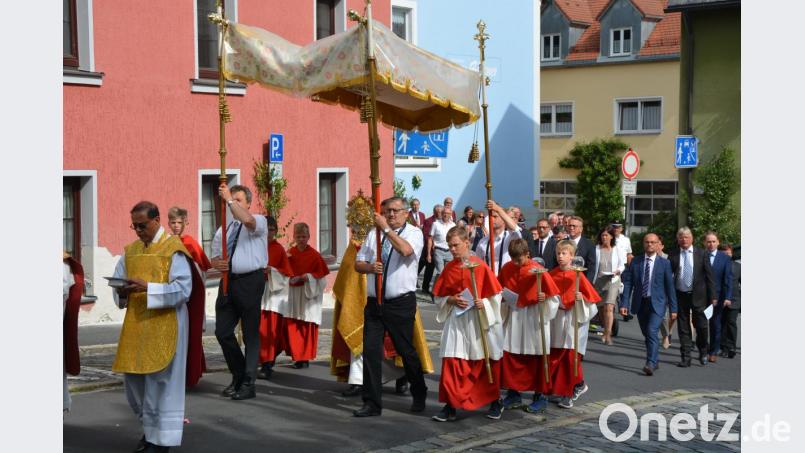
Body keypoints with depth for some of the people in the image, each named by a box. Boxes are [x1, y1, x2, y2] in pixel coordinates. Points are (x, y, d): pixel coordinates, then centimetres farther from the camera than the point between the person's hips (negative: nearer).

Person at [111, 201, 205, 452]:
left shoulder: (173, 248, -8)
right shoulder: (130, 250, 11)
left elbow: (183, 289, -15)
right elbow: (117, 283, 14)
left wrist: (148, 288, -23)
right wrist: (121, 291, -10)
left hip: (164, 324, -6)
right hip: (136, 323, 6)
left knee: (159, 381, -2)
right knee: (133, 378, 10)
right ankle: (150, 426, 30)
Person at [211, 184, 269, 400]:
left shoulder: (259, 222, 0)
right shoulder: (223, 230, 18)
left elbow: (248, 221, -24)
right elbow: (214, 256, 20)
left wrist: (229, 199, -23)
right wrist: (217, 262, -3)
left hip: (250, 281, -6)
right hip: (228, 280, 6)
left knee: (251, 333, -1)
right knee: (223, 332, 6)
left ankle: (248, 384, 5)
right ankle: (238, 376, 24)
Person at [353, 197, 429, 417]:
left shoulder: (414, 232, -1)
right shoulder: (374, 234, 13)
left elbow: (406, 250, -24)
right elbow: (358, 263, 13)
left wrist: (386, 228, -20)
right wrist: (370, 267, -8)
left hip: (401, 303, -4)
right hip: (374, 302, 4)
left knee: (406, 351, 5)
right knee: (370, 351, -2)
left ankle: (419, 395, 28)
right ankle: (372, 403, 6)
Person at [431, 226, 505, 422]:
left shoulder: (480, 266, -8)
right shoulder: (449, 268, 3)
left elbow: (495, 294, -5)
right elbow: (439, 297, 9)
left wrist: (484, 303, -22)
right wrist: (452, 300, -10)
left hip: (479, 321, -2)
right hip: (456, 321, 3)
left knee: (486, 364, 9)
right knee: (452, 363, -6)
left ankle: (495, 402, 26)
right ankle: (451, 405, 1)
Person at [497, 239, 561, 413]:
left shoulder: (538, 271, -13)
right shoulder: (506, 268, 0)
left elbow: (553, 296, -10)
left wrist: (543, 298, -28)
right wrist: (503, 296, -4)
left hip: (534, 319, -4)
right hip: (513, 318, 5)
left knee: (536, 359, 3)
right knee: (510, 356, 6)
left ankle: (541, 396, 14)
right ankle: (514, 394, 18)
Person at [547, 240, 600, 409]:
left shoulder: (578, 275, -7)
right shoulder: (552, 274, 5)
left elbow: (591, 298, -6)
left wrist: (581, 298, -25)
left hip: (573, 320, -4)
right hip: (556, 320, 4)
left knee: (570, 357, -4)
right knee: (555, 358, 4)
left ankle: (568, 394, 7)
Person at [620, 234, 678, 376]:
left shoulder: (664, 263, -1)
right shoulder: (635, 262, 5)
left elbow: (670, 286, 0)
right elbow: (627, 283, 3)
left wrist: (673, 308, -2)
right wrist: (624, 303, -7)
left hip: (656, 304, -3)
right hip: (640, 303, 4)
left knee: (651, 332, -18)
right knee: (646, 334, 11)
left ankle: (651, 363, -19)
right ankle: (655, 361, 28)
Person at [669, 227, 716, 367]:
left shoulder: (701, 254, 1)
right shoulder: (673, 255, 2)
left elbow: (709, 276, 2)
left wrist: (712, 296, -2)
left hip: (698, 295, -1)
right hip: (680, 296, 1)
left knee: (701, 325, 3)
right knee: (683, 328, 4)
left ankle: (703, 353, 26)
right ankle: (686, 357, 10)